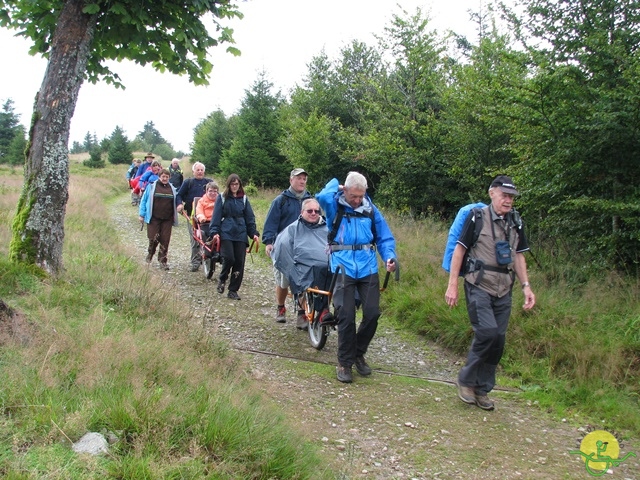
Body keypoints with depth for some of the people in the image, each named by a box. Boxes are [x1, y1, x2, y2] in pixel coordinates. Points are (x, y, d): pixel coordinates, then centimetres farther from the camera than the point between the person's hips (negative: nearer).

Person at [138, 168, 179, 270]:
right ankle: (150, 254, 24)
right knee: (153, 239, -5)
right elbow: (144, 200, 4)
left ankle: (163, 260, 8)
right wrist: (142, 215, 0)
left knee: (165, 240, -1)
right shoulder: (152, 187, 2)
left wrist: (179, 206, 6)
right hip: (154, 218, -2)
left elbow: (175, 202, 24)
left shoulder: (172, 188, 12)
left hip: (167, 219, 3)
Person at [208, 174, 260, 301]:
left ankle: (233, 290, 10)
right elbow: (216, 216, 1)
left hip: (240, 234, 3)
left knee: (239, 262, -1)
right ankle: (222, 279, 13)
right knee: (229, 258, -17)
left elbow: (250, 217, 13)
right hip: (226, 234, -3)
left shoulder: (243, 199, 12)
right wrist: (214, 232, -10)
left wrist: (254, 233, 4)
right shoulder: (222, 198, 4)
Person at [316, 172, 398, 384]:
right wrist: (335, 185, -3)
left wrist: (389, 257, -6)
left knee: (372, 314, 0)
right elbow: (322, 196, -23)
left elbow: (385, 237, 12)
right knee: (346, 317, -4)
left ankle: (358, 354, 24)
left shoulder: (370, 210, 9)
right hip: (343, 268, -3)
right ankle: (344, 363, 12)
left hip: (368, 268, 3)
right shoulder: (335, 206, 1)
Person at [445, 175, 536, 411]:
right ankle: (466, 380, 2)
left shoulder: (515, 222, 10)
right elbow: (459, 249, -4)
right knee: (487, 332, -18)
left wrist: (526, 286, 6)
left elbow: (518, 256, 17)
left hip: (503, 290, 6)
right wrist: (452, 285, -8)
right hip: (479, 286, -5)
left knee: (498, 340, 4)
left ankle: (482, 389, 17)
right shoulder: (478, 217, -6)